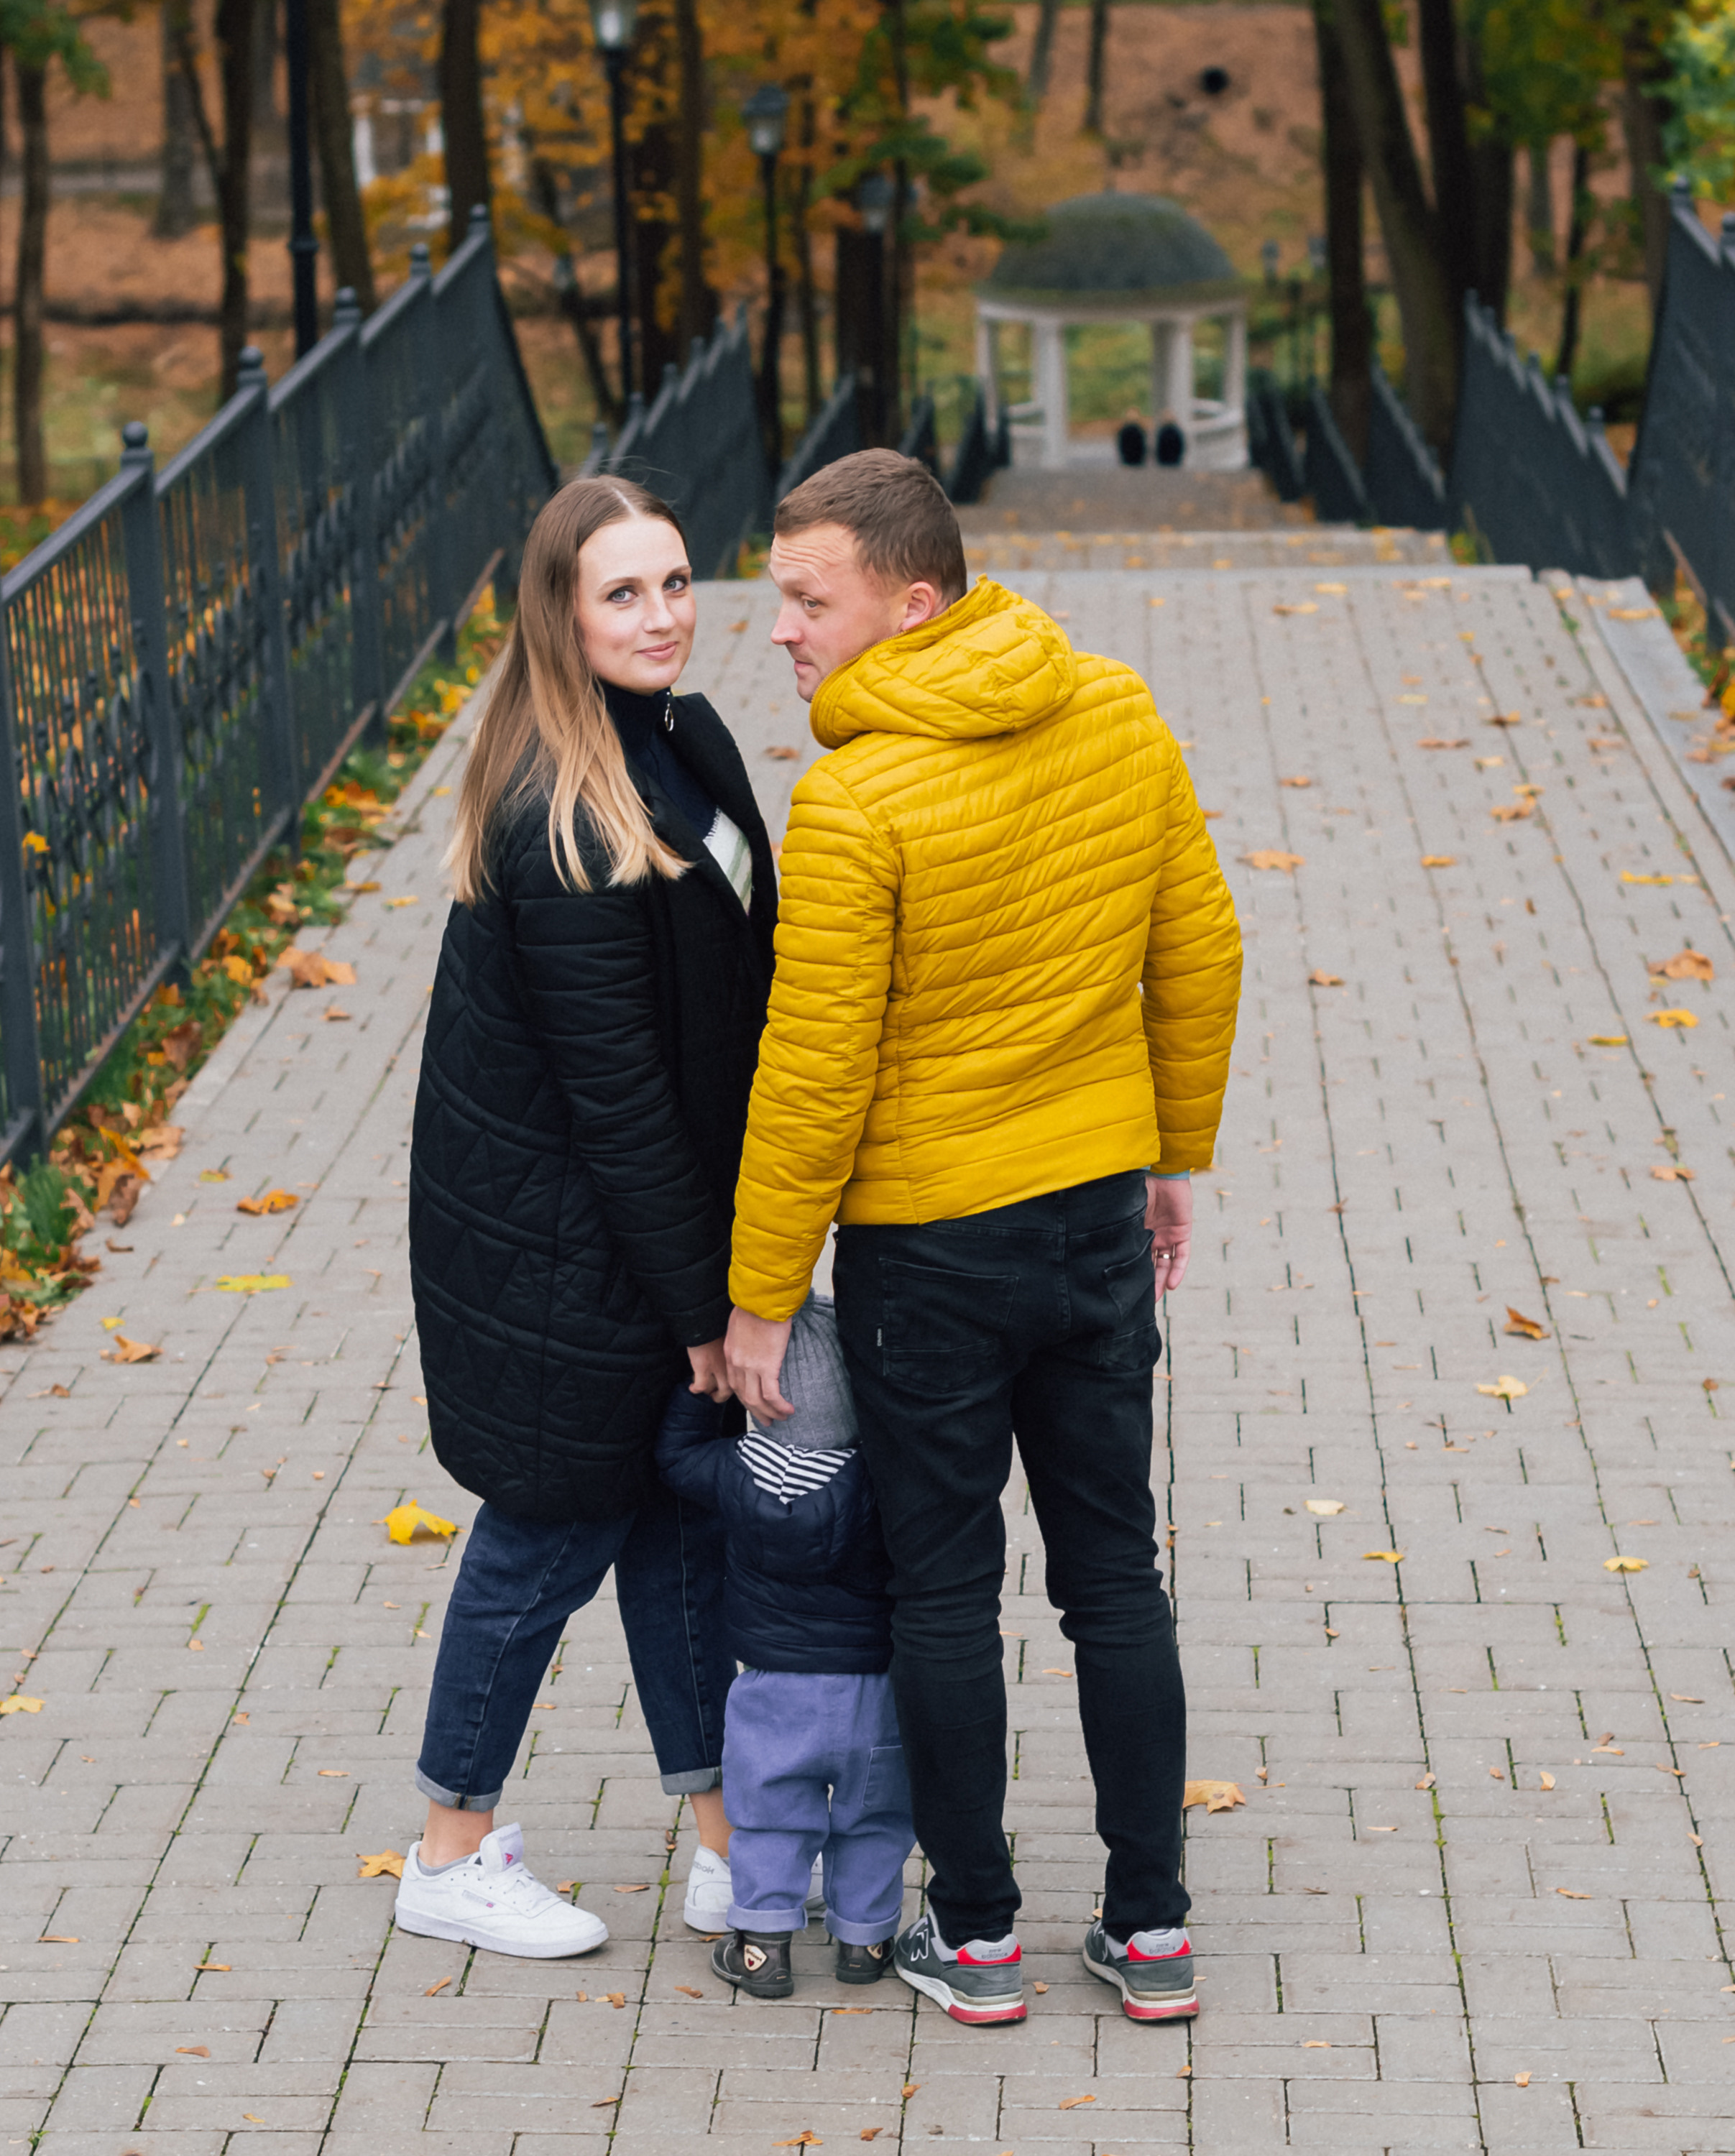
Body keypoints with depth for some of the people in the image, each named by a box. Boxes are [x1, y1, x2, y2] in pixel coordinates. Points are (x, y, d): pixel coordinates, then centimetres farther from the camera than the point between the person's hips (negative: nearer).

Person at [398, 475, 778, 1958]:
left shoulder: (686, 740, 1)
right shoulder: (564, 824, -27)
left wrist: (729, 1268, 9)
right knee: (555, 1530, 5)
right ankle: (454, 1856, 23)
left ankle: (731, 1845, 26)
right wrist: (704, 1302, -18)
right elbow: (613, 1091, -24)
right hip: (553, 1240, -8)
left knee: (683, 1512, 15)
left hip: (658, 1210, 9)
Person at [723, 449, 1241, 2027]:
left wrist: (761, 1298, -8)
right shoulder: (1121, 718, -4)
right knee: (1116, 1572, 14)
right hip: (1100, 1215, 5)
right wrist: (1176, 1153, 18)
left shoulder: (856, 800, -21)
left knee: (945, 1586, 9)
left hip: (928, 1243, -5)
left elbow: (814, 1071, -18)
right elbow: (1200, 952, 5)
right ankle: (1152, 1929, 19)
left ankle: (977, 1937, 18)